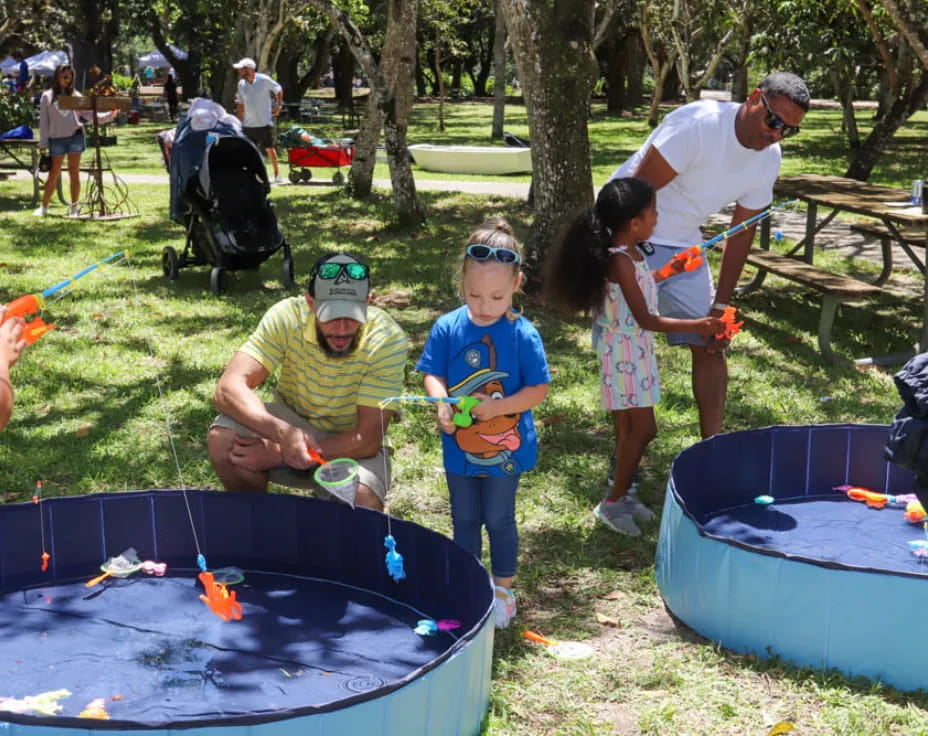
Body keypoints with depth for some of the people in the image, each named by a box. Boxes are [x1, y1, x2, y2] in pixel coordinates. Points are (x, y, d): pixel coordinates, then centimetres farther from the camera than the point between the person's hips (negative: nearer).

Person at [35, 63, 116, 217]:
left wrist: (109, 116, -8)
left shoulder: (75, 95, 12)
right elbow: (43, 121, 7)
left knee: (74, 172, 1)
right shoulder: (47, 97, 9)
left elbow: (89, 114, 6)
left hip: (75, 136, 1)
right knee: (54, 174, 1)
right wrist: (43, 144, 3)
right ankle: (43, 207, 11)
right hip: (56, 139, -1)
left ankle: (74, 208, 6)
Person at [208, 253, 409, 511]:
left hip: (351, 448, -1)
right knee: (224, 438, -28)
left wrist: (280, 453, -30)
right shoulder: (287, 316, -22)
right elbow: (229, 388, -30)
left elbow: (367, 440, -24)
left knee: (361, 502, -33)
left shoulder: (388, 341, -25)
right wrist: (283, 433, -48)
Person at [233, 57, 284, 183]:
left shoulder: (264, 80, -9)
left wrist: (278, 106, 2)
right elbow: (240, 104, 11)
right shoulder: (241, 84, 4)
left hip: (264, 123, -4)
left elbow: (279, 90, 4)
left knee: (270, 148, 0)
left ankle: (277, 174, 11)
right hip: (248, 124, 4)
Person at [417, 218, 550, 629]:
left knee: (498, 519, 10)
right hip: (460, 446, 3)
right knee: (464, 520, 17)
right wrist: (442, 403, -24)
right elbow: (433, 374, -3)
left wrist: (496, 407, -26)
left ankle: (503, 590, 29)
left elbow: (539, 389, -13)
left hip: (505, 449, -3)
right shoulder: (447, 327, -9)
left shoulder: (523, 334, -16)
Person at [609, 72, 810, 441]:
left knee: (710, 345, 4)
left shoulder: (769, 158, -3)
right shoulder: (698, 123, -26)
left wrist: (721, 304, 3)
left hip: (683, 245, 7)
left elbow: (742, 231, 4)